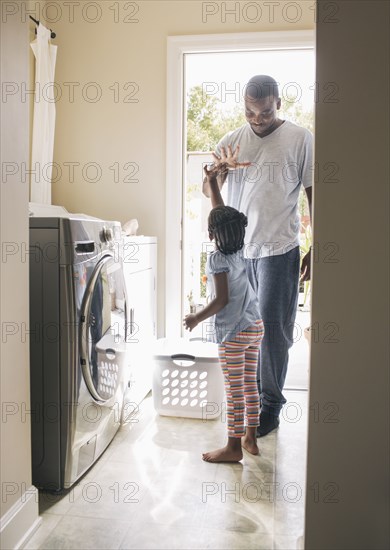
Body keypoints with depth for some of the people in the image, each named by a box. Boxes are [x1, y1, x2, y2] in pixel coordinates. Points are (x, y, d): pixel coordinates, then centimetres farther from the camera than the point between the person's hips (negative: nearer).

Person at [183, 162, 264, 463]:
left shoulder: (217, 260, -15)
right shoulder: (239, 250, 5)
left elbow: (222, 299, -19)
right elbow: (222, 212, 16)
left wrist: (197, 318, -8)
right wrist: (213, 182, 21)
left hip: (234, 331, -8)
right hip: (255, 325, 8)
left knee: (234, 390, 0)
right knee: (250, 384, 15)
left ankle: (234, 446, 11)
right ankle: (250, 437, 26)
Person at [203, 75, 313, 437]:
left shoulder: (300, 139, -3)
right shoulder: (232, 141, 6)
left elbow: (313, 194, -1)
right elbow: (208, 190, 1)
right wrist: (216, 171, -23)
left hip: (278, 250, -4)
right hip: (237, 248, 4)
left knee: (271, 327, -1)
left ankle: (271, 405, 14)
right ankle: (251, 392, 30)